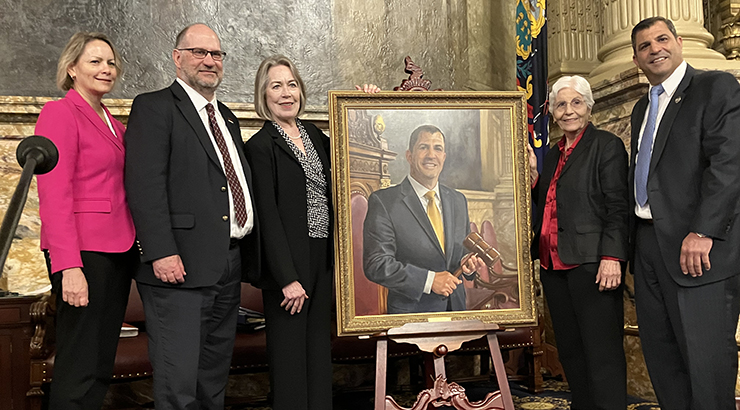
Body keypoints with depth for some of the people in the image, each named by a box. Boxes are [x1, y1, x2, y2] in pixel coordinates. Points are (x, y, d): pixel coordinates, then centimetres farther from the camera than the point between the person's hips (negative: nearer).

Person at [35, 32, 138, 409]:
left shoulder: (113, 123, 18)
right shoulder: (60, 113, -6)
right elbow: (53, 195, -14)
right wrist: (69, 266, -20)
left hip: (118, 251, 8)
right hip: (84, 251, -8)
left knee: (101, 366, 13)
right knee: (79, 369, -3)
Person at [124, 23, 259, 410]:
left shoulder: (227, 118, 21)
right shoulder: (153, 107, -3)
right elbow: (144, 184, -13)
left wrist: (249, 255, 13)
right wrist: (161, 252, -22)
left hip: (229, 268, 8)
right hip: (179, 266, -7)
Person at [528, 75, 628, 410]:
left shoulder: (607, 145, -2)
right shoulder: (552, 155, 18)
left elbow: (617, 207, -10)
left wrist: (611, 257, -19)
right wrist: (532, 174, 5)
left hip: (590, 264, -7)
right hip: (554, 266, 7)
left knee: (602, 354, -4)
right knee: (570, 353, 13)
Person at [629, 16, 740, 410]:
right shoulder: (642, 108, 21)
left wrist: (702, 232, -23)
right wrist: (633, 237, 12)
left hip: (697, 248, -7)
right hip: (648, 243, 8)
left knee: (706, 357, -4)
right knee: (660, 355, 10)